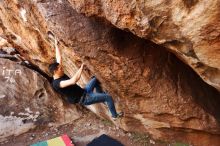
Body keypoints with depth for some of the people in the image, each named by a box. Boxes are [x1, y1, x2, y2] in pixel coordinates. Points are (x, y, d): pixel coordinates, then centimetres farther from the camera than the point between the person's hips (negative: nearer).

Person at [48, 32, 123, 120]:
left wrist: (56, 45, 14)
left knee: (95, 79, 22)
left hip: (84, 92, 10)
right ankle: (115, 115, 18)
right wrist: (81, 67, -35)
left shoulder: (60, 75, 1)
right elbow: (73, 81, -41)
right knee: (108, 97, -7)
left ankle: (102, 98, 30)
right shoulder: (57, 84, -25)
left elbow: (59, 58, 10)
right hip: (84, 99, -9)